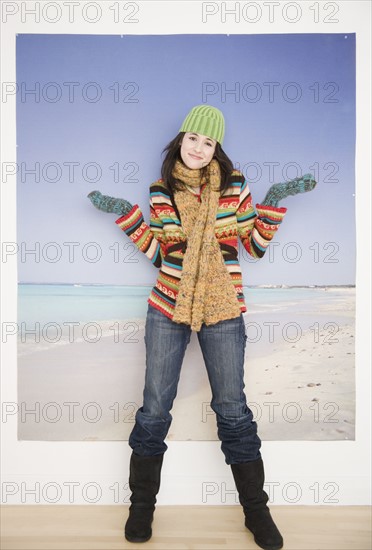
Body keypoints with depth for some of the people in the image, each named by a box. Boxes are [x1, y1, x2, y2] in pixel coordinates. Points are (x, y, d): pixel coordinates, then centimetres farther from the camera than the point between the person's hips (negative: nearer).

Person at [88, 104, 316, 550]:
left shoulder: (234, 184, 1)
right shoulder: (161, 191, 3)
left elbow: (255, 246, 4)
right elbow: (159, 254, 5)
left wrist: (273, 202, -6)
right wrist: (127, 216, -2)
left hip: (222, 311, -1)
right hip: (167, 306, 1)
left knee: (233, 409, 7)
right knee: (154, 408, 7)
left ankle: (256, 511, 28)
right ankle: (142, 506, 30)